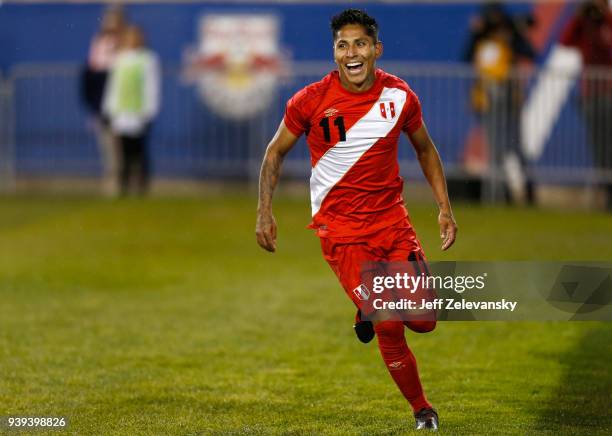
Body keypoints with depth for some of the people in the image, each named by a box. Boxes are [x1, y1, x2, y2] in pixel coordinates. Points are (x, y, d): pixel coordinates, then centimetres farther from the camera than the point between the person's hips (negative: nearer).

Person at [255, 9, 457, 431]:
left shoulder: (400, 96, -3)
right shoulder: (311, 100, -11)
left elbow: (425, 149, 14)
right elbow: (276, 152, 3)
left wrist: (445, 207, 8)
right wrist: (264, 211, -6)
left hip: (393, 219, 3)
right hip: (342, 229, -3)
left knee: (424, 320, -2)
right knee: (389, 327, -11)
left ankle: (370, 314, 31)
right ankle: (422, 409, 9)